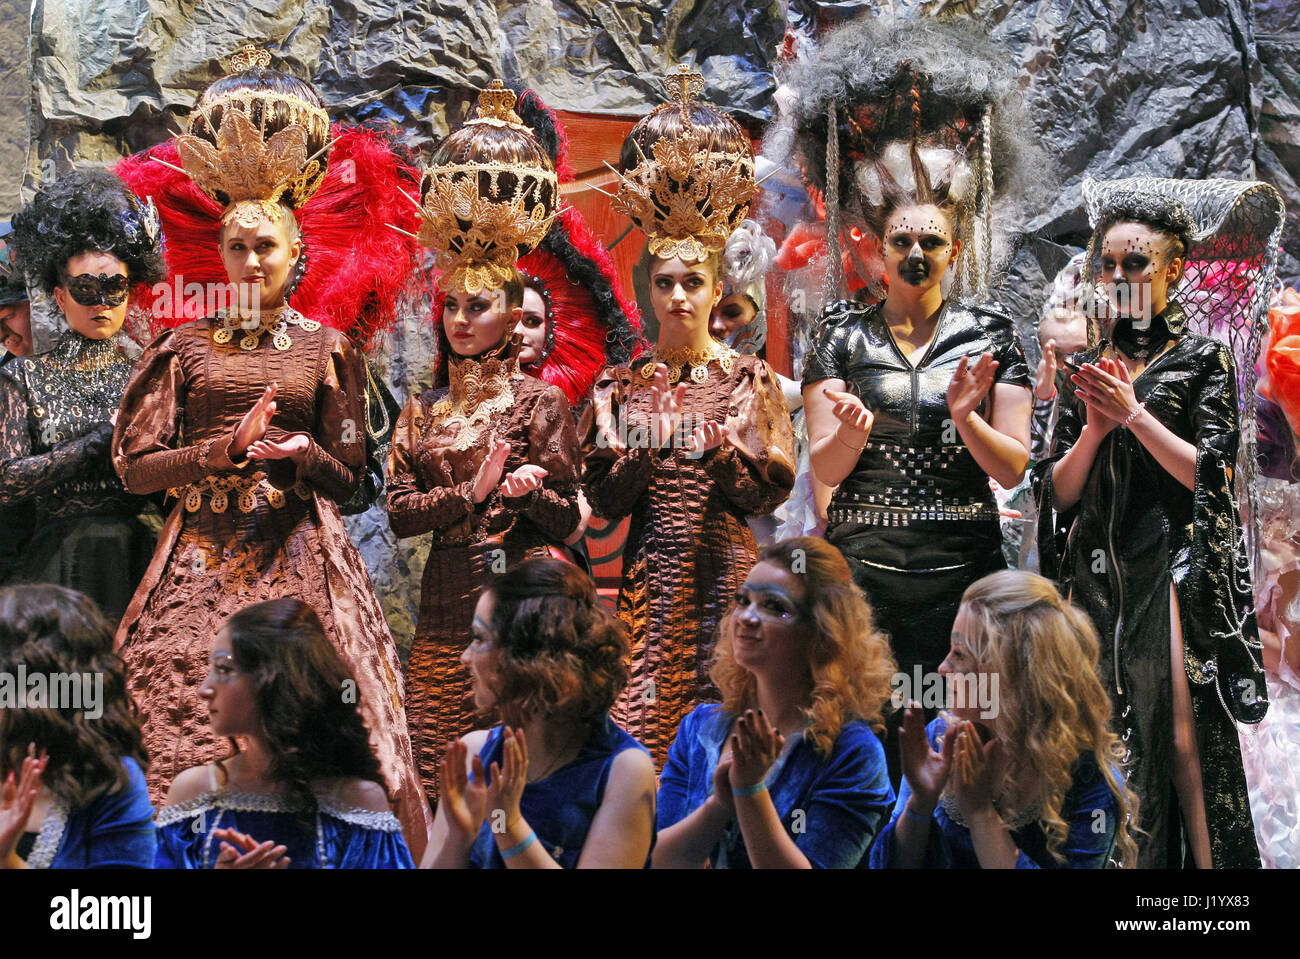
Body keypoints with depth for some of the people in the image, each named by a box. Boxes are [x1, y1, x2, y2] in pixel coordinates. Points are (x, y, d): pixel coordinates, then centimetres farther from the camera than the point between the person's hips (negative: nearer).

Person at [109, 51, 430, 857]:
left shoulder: (328, 350, 9)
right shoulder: (184, 347, 8)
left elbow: (347, 478, 10)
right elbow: (135, 464, 2)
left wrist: (301, 451, -12)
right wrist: (229, 447, -10)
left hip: (298, 557, 0)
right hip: (203, 556, 1)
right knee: (182, 705, -6)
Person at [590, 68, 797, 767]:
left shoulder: (749, 378, 1)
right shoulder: (621, 384, 6)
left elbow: (770, 493, -2)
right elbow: (603, 502, 3)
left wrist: (718, 446, -17)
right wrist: (645, 441, -12)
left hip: (724, 568, -1)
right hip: (650, 571, 1)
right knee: (641, 715, -2)